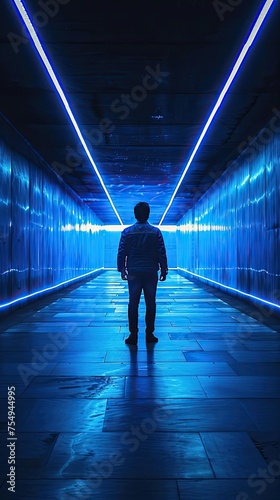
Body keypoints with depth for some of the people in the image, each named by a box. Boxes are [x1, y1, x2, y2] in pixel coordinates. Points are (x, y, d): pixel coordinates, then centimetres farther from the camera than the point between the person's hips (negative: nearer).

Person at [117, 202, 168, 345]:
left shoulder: (127, 232, -1)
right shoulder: (155, 232, -2)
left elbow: (121, 253, 0)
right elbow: (162, 253, -2)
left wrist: (122, 269, 10)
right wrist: (163, 270, 7)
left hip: (133, 272, 0)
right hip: (151, 273, 0)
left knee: (133, 303, 4)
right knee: (150, 303, 6)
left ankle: (133, 335, 4)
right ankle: (149, 334, 8)